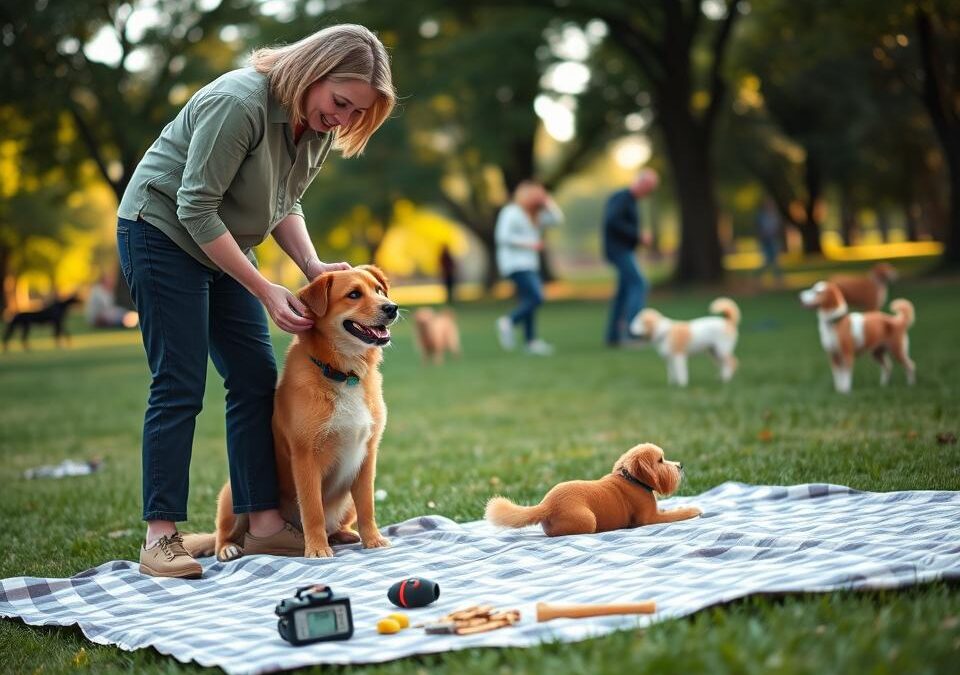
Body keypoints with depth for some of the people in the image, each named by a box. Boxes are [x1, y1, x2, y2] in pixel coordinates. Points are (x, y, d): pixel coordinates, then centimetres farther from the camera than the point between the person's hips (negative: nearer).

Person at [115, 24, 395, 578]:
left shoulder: (320, 127, -3)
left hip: (222, 244, 8)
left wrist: (314, 267, -11)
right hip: (162, 231, -8)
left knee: (257, 380, 1)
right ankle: (161, 537, -8)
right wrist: (266, 291, -25)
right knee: (179, 386, -12)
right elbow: (195, 207, -26)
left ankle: (265, 524, 5)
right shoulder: (240, 102, -28)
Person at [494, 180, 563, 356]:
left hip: (530, 264, 9)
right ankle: (508, 322, -4)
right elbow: (503, 236, -18)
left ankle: (530, 341, 7)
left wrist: (547, 201, 7)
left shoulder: (536, 215, 17)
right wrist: (529, 244, -17)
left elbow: (557, 219, 13)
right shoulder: (511, 212, -9)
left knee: (528, 301, 6)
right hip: (516, 264, -9)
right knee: (536, 298, -17)